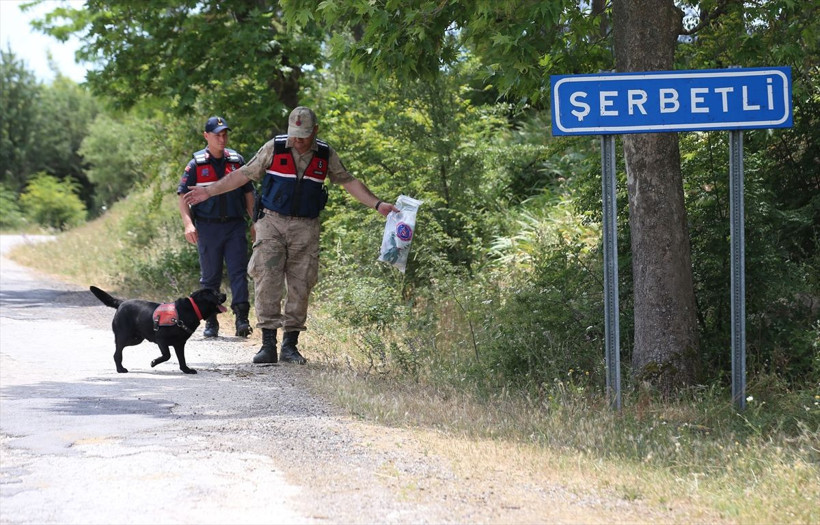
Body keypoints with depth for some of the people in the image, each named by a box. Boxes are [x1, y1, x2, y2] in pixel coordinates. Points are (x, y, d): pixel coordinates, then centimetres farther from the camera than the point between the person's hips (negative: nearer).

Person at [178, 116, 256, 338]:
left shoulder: (237, 161, 8)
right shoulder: (196, 164, 0)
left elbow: (248, 193, 14)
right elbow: (183, 195, -1)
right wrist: (188, 224, -14)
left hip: (235, 226, 1)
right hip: (208, 226, -1)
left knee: (238, 271, -9)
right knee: (210, 276, 5)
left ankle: (242, 319, -13)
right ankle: (210, 322, 12)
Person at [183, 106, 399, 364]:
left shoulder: (326, 155, 4)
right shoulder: (274, 148, -2)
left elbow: (349, 182, 13)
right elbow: (243, 174, 3)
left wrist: (377, 204, 6)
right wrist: (210, 191, 1)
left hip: (305, 228, 2)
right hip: (272, 222, -2)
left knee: (300, 286, 1)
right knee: (267, 281, -12)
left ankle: (290, 345, 8)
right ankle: (268, 344, -11)